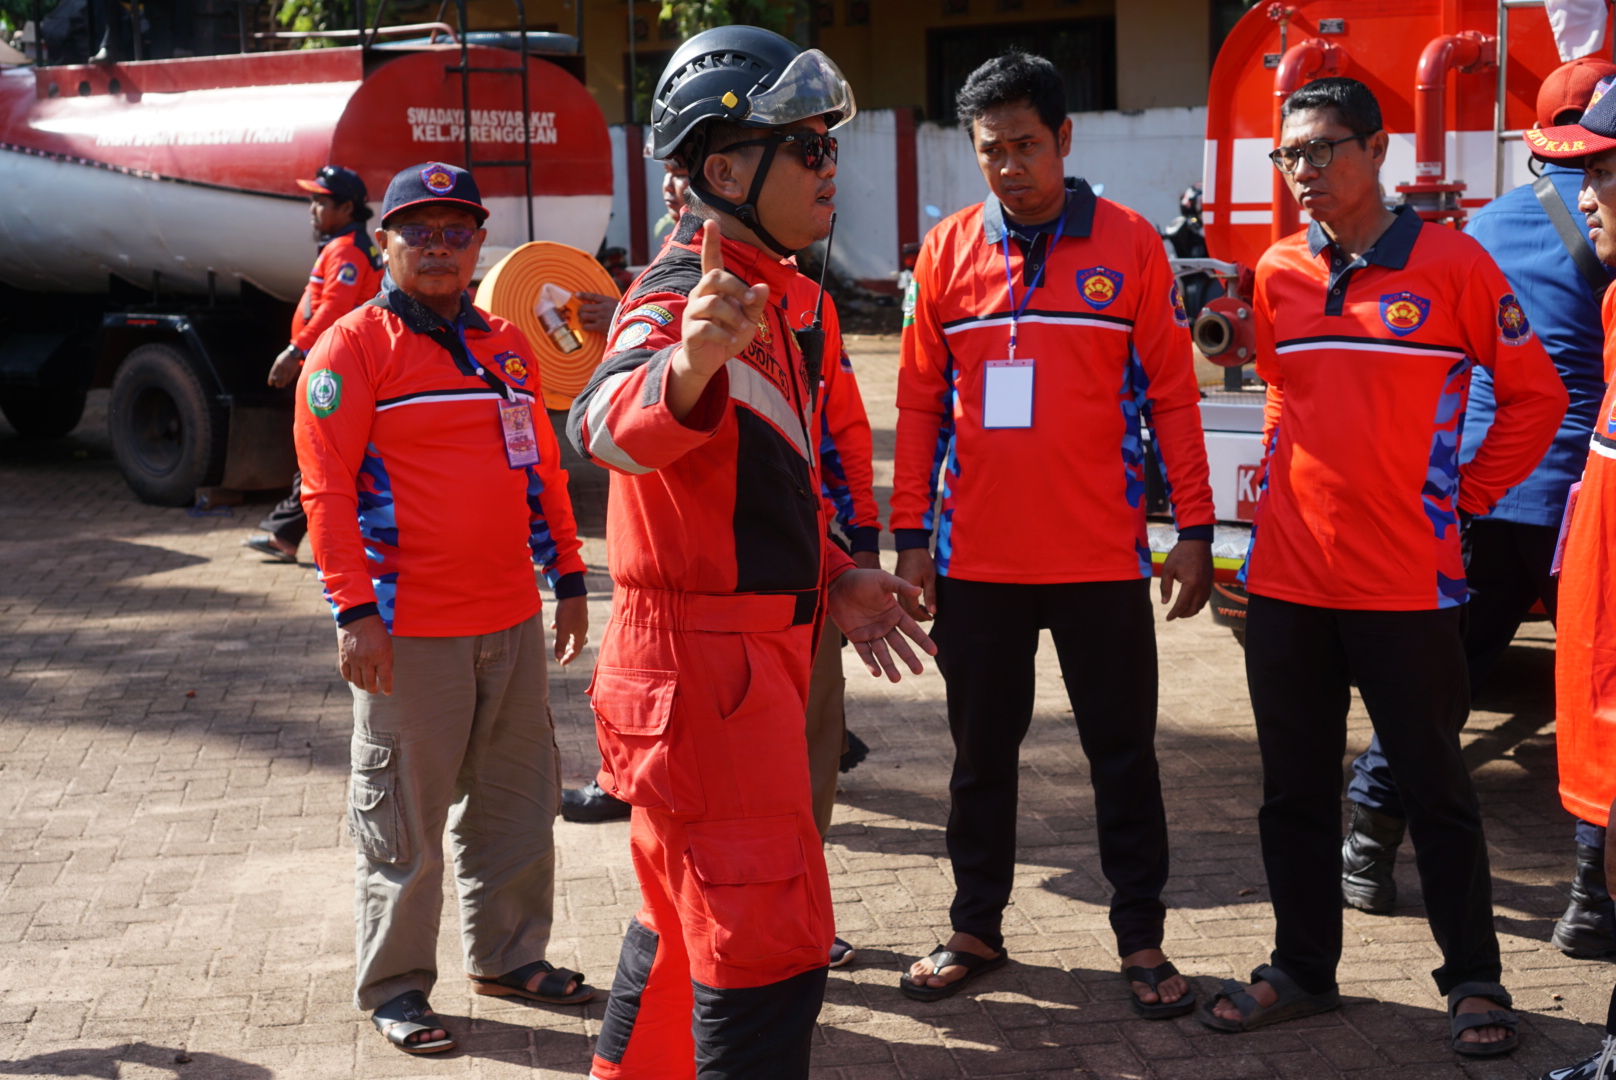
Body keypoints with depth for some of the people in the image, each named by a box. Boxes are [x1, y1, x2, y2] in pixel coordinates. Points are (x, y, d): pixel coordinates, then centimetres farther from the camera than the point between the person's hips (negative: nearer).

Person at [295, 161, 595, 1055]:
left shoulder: (506, 345, 14)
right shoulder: (353, 347, -5)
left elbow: (542, 468, 20)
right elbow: (326, 488, -11)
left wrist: (566, 579, 17)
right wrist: (355, 611, -17)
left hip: (512, 621, 6)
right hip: (410, 630, -6)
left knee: (518, 798, 14)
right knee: (405, 815, 1)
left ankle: (507, 955, 30)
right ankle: (393, 986, 15)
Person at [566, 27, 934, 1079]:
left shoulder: (777, 294, 13)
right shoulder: (686, 291, -19)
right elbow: (607, 426, -41)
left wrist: (832, 577, 13)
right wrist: (687, 366, -61)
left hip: (757, 649, 10)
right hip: (703, 661, -10)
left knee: (691, 912, 24)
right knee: (769, 951, -6)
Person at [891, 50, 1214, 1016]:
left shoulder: (1130, 244, -2)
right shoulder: (947, 251, 3)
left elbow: (1173, 394, -1)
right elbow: (921, 402, 6)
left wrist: (1195, 529, -4)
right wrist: (911, 534, 2)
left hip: (1101, 561, -2)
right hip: (976, 561, 2)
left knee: (1124, 754, 8)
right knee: (982, 753, 13)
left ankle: (1141, 938, 21)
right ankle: (977, 929, 27)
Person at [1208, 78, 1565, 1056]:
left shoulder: (1453, 263, -6)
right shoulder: (1279, 274, 7)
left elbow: (1535, 395, 0)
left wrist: (1466, 494, -2)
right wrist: (1285, 482, 12)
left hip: (1408, 581, -4)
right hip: (1287, 577, 4)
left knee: (1435, 786, 6)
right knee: (1294, 785, 12)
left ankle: (1474, 979, 21)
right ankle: (1303, 968, 26)